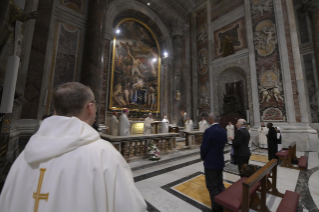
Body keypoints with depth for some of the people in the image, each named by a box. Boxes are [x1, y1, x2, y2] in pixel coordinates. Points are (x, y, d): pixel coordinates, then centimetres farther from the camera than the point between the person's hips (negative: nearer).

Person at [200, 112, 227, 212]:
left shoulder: (209, 131, -23)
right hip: (220, 161, 8)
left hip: (210, 162, -8)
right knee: (220, 185, 22)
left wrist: (203, 157, 0)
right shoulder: (223, 131, 1)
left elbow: (204, 148, -19)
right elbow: (223, 144, 9)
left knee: (212, 187, 8)